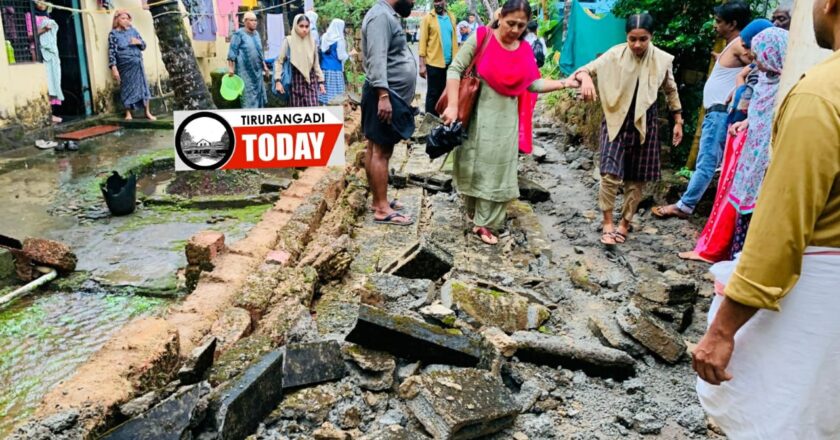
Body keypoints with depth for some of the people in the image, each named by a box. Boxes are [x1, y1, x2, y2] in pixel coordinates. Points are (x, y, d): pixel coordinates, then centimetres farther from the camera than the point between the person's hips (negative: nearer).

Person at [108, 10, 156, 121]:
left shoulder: (133, 30, 11)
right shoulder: (113, 34, 0)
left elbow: (144, 46, 16)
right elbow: (111, 51, -6)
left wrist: (139, 42, -7)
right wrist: (114, 68, -14)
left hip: (138, 64, 4)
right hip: (125, 65, -3)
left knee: (143, 86, 3)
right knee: (127, 88, 1)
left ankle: (148, 112, 9)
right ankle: (128, 113, 10)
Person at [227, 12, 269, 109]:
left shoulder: (256, 33, 13)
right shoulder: (239, 34, -10)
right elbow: (232, 51, -12)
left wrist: (264, 65, 19)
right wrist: (231, 67, -18)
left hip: (257, 70, 8)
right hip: (244, 70, -7)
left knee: (258, 93, 11)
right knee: (247, 95, -6)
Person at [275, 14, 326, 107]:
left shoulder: (312, 42, 5)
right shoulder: (288, 41, -5)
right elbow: (279, 61, -5)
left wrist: (321, 81, 9)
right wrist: (278, 80, -14)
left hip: (310, 81, 2)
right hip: (295, 82, -2)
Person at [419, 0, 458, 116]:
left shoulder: (451, 17, 10)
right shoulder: (428, 18, -3)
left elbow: (454, 39, 13)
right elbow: (423, 41, -6)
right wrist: (422, 64, -12)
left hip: (450, 63, 4)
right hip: (434, 63, -4)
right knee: (433, 94, 2)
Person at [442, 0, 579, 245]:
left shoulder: (525, 50, 4)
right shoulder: (482, 38, -9)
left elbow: (533, 84, 6)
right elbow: (455, 69, -11)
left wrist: (564, 84, -5)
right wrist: (453, 105, -19)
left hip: (506, 119, 4)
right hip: (477, 114, -3)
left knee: (498, 170, 4)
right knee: (473, 166, 7)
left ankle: (485, 223, 13)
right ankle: (473, 212, 28)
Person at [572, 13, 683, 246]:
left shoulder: (662, 60, -5)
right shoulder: (615, 55, -11)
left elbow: (671, 91, 10)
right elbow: (586, 69, -13)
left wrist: (678, 122, 12)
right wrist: (585, 78, -38)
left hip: (645, 123, 2)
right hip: (617, 120, -2)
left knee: (637, 178, 8)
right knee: (611, 174, -13)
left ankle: (625, 222, 25)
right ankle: (607, 222, 5)